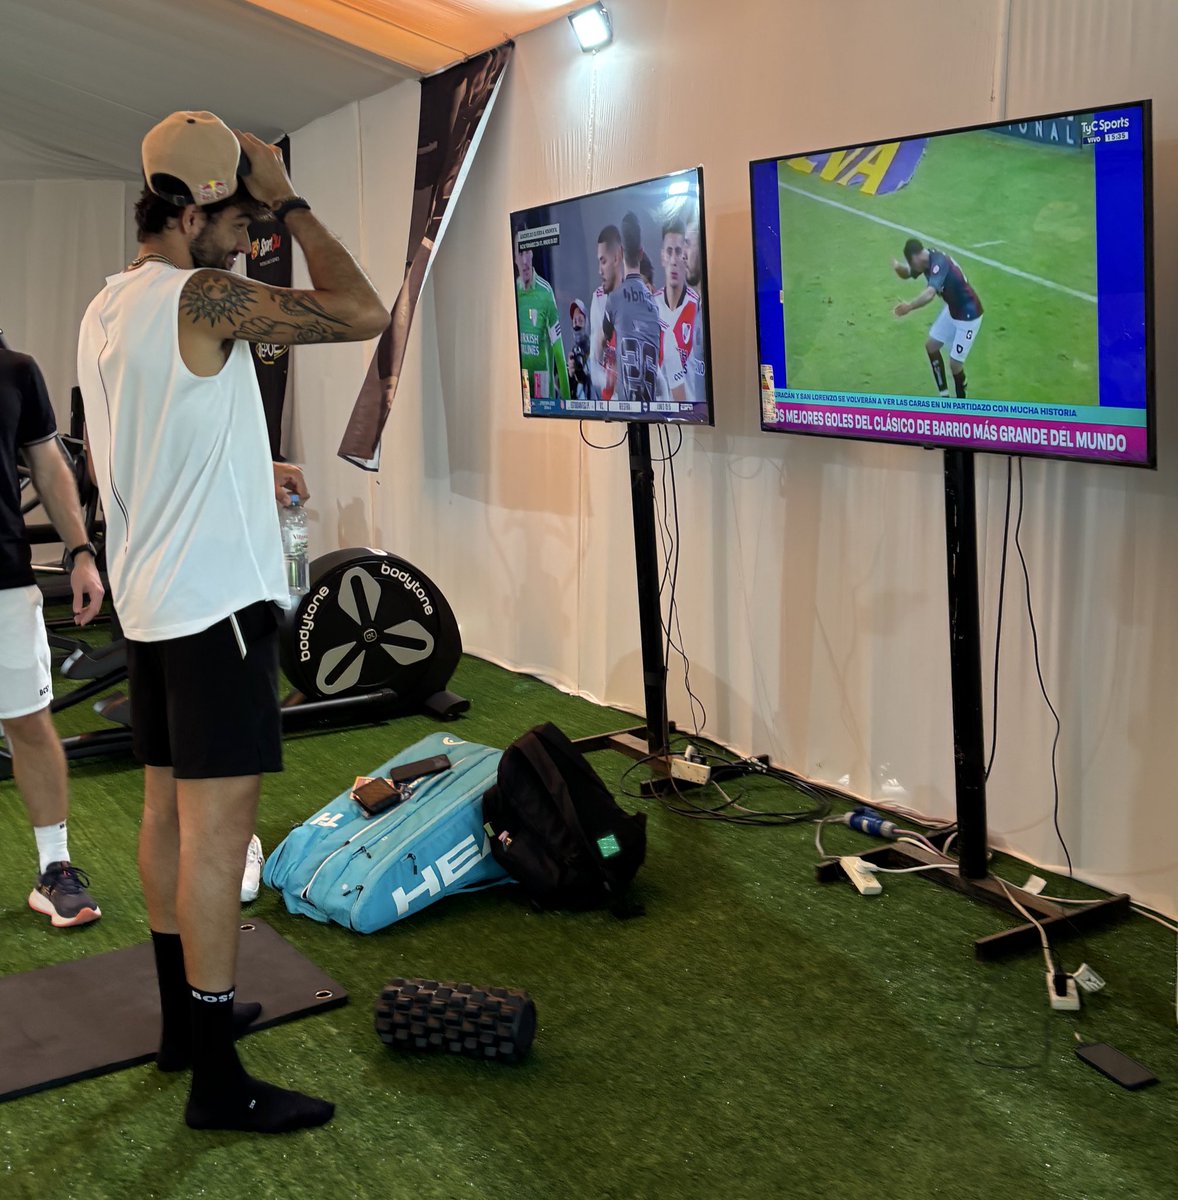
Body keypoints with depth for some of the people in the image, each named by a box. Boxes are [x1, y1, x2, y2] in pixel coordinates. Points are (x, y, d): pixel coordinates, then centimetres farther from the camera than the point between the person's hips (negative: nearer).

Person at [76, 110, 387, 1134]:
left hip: (149, 598, 10)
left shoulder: (103, 309, 13)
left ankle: (184, 1017, 30)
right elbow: (363, 313, -15)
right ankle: (217, 1081, 3)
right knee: (217, 829, -5)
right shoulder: (205, 297, -15)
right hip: (217, 599, -10)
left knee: (168, 811, 15)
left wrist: (249, 475, 23)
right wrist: (290, 202, -8)